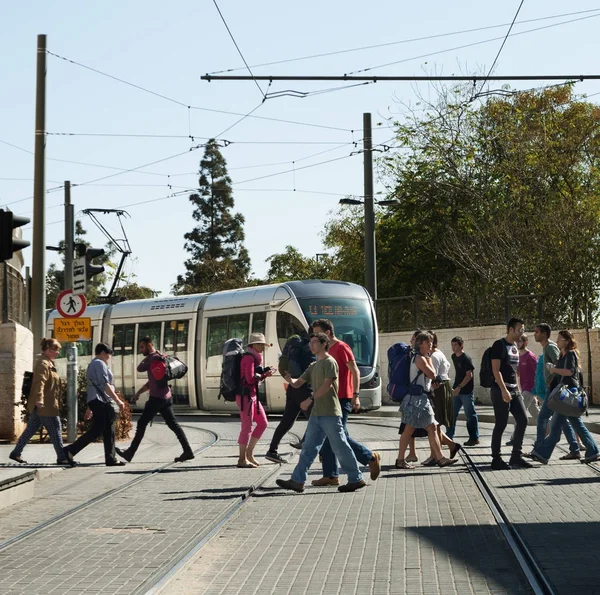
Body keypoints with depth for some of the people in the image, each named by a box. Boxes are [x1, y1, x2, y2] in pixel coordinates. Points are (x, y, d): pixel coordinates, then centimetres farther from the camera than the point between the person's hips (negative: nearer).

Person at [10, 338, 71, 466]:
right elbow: (40, 382, -27)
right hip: (46, 405, -10)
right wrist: (39, 399, -37)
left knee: (30, 429, 13)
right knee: (56, 429, -5)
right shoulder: (43, 364, -13)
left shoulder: (49, 363, 19)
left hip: (41, 406, 10)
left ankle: (16, 453, 18)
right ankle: (61, 457, -1)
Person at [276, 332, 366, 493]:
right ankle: (297, 481, 5)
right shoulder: (313, 366, 20)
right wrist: (290, 380, -4)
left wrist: (310, 399, -19)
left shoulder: (329, 362, -6)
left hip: (330, 413, -8)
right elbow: (298, 383, 18)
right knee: (309, 448, 5)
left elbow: (327, 384, -16)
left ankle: (356, 479, 5)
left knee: (341, 447, -3)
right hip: (316, 413, 9)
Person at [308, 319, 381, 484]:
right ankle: (330, 476, 8)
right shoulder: (328, 351, 18)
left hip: (342, 399, -9)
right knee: (326, 437, 5)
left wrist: (355, 395, -22)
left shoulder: (341, 347, -9)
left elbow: (355, 371, -15)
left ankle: (371, 458, 6)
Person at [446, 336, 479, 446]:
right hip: (456, 391, 8)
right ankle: (449, 437, 14)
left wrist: (459, 387, -21)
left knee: (470, 415, 1)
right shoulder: (454, 357, 11)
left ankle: (474, 438, 8)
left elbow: (469, 375, -18)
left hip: (466, 391, -8)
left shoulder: (466, 358, -13)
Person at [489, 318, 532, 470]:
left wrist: (517, 388, 16)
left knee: (523, 420, 4)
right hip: (501, 390, -8)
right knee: (501, 424, -5)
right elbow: (496, 370, -16)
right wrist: (504, 390, -23)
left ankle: (516, 456, 13)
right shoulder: (500, 345, -9)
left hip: (514, 390, 8)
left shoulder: (515, 346, 15)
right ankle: (496, 459, 2)